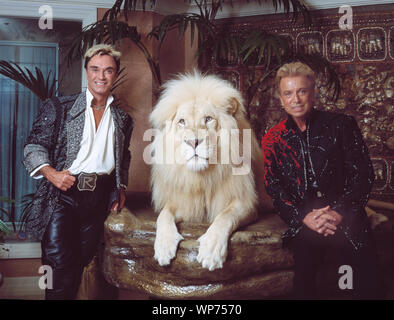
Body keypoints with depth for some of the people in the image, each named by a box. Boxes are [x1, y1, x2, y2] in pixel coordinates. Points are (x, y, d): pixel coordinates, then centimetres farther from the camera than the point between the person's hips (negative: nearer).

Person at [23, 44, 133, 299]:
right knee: (59, 263, -10)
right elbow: (34, 147, 1)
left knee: (81, 262, 7)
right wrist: (51, 172, -16)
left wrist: (121, 189, 11)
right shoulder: (58, 108, 4)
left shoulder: (123, 120, 15)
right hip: (62, 194, -3)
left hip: (99, 198, 3)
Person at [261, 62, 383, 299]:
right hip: (304, 223, 0)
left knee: (367, 288, -10)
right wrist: (304, 217, -10)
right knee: (303, 286, -16)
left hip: (346, 216, 0)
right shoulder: (273, 139, 10)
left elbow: (364, 174, 2)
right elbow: (274, 188, 5)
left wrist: (340, 212, -11)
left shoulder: (342, 125, 6)